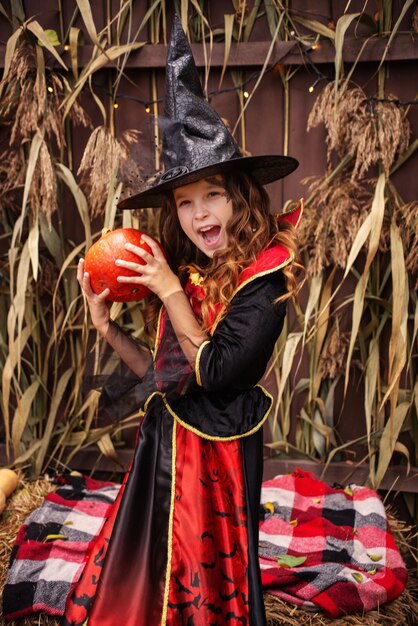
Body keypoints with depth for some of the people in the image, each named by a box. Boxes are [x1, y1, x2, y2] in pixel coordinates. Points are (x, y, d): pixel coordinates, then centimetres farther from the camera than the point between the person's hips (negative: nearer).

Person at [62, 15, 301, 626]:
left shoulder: (263, 278, -16)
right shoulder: (189, 276, 3)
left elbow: (214, 374, -21)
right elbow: (164, 373, 7)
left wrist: (170, 292, -16)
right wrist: (108, 327, -2)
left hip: (215, 455, -6)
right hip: (163, 445, 6)